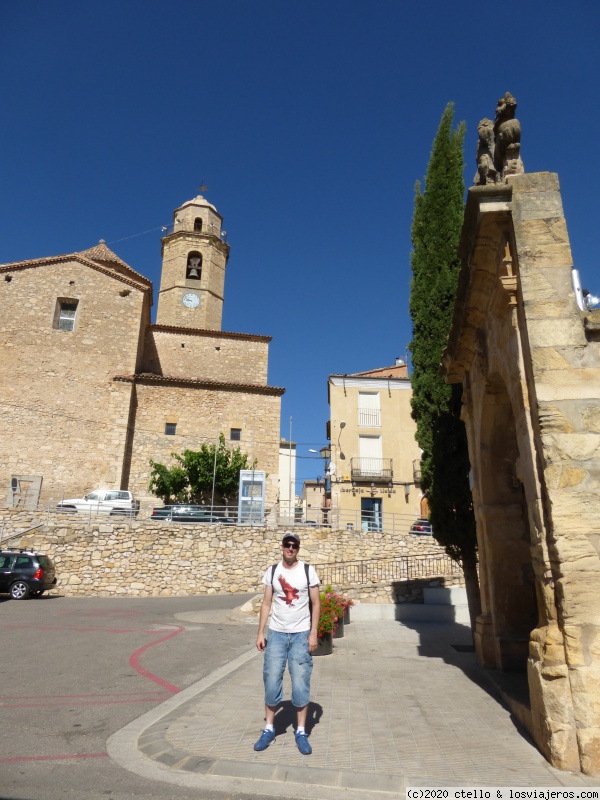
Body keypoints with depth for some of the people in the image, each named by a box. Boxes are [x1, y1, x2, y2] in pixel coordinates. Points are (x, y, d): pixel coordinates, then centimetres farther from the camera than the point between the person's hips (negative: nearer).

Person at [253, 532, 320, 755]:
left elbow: (316, 604, -1)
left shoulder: (308, 570, -5)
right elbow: (266, 604, 5)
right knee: (271, 681, 5)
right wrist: (260, 633, 0)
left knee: (300, 684, 3)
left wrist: (313, 634, -7)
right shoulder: (272, 571, 1)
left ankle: (301, 732, 19)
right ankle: (269, 729, 23)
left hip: (301, 635, -1)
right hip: (276, 634, 2)